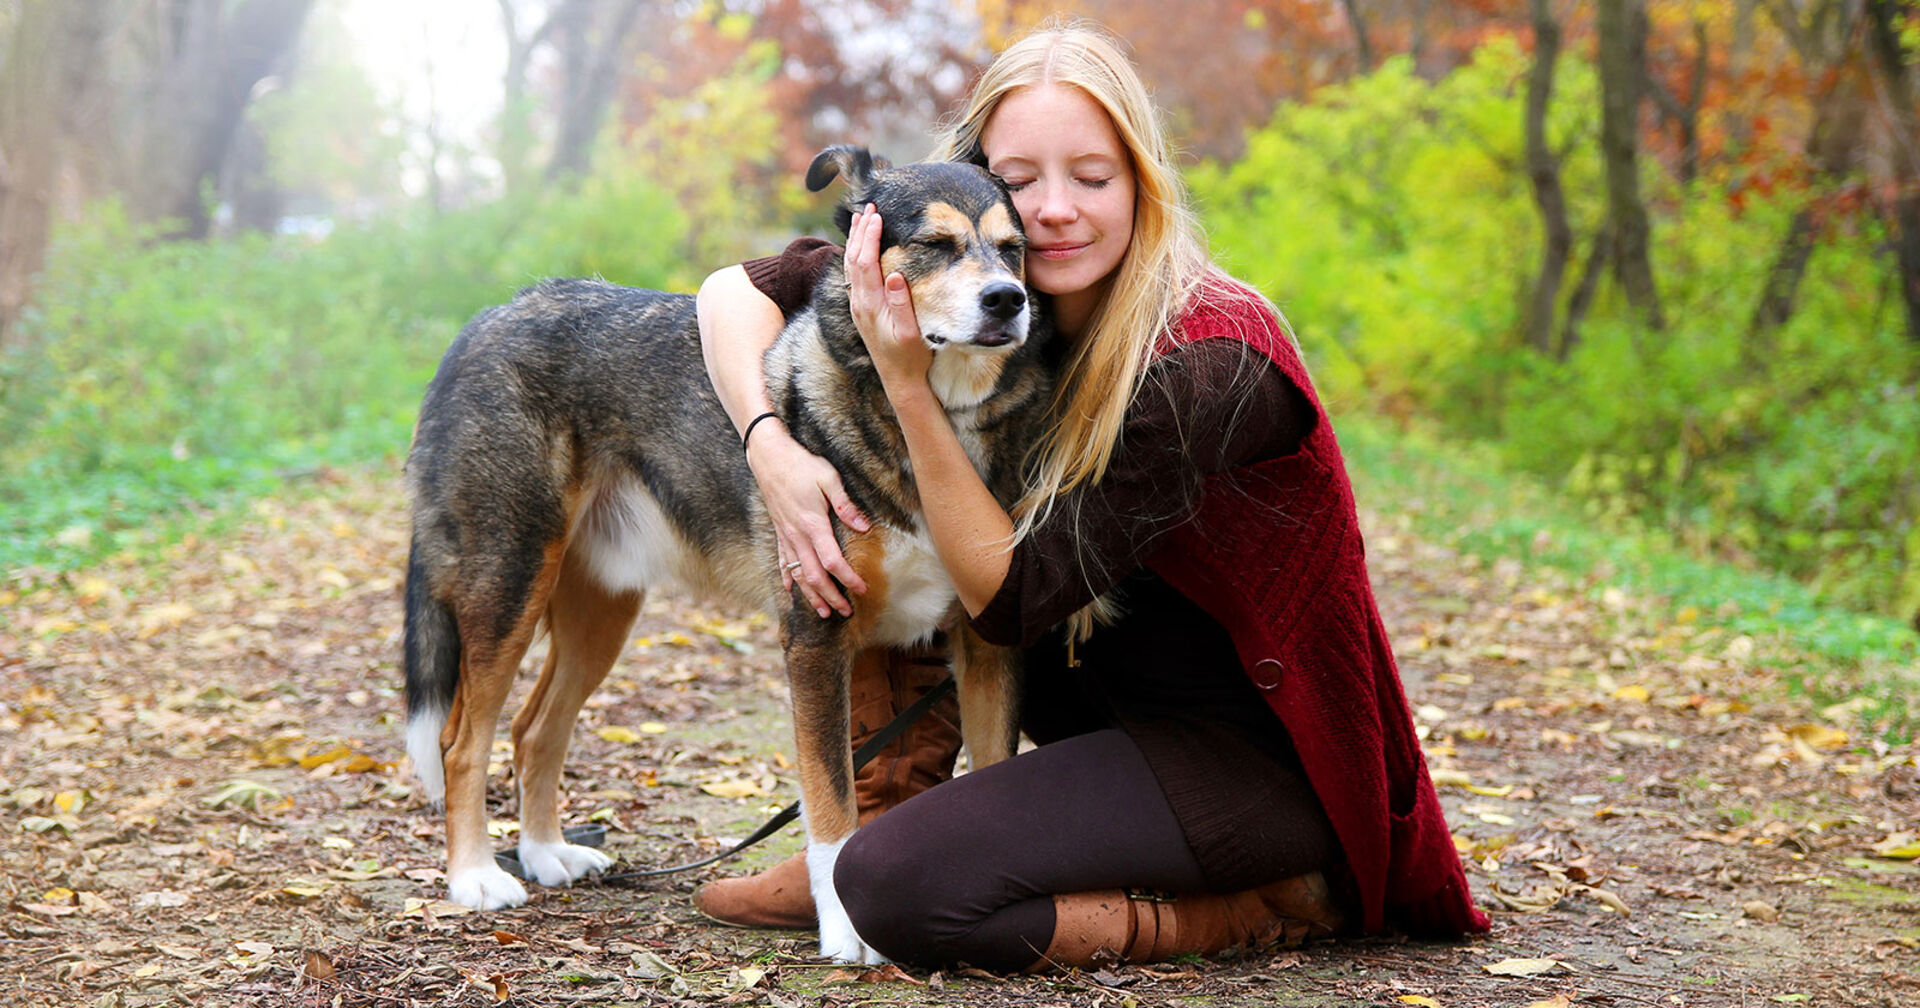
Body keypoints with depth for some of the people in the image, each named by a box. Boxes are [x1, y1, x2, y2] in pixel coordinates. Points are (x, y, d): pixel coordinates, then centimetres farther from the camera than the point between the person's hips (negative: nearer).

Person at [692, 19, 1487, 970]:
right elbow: (737, 287, -1)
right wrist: (771, 447, -19)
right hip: (1128, 698, 8)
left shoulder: (1206, 367, -26)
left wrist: (907, 383, -28)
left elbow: (1011, 599, -22)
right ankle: (873, 824, 5)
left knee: (899, 888, -22)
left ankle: (1258, 907, -8)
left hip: (1259, 752, -8)